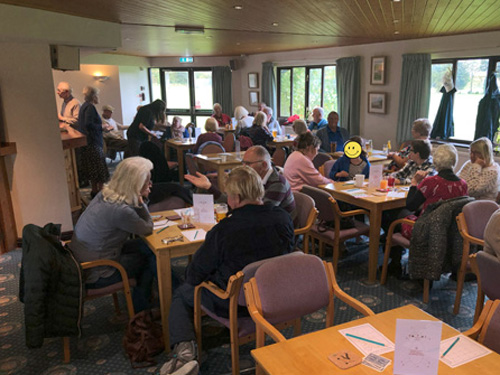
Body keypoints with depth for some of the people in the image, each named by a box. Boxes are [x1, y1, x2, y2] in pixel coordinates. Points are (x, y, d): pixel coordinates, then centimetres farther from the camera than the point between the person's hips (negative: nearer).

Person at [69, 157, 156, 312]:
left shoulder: (106, 193, -4)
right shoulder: (119, 210, -31)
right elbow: (148, 228, -14)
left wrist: (140, 200, -8)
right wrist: (141, 201, -18)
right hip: (93, 276, -8)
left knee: (147, 247, 11)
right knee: (152, 257, 6)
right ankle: (140, 307, 27)